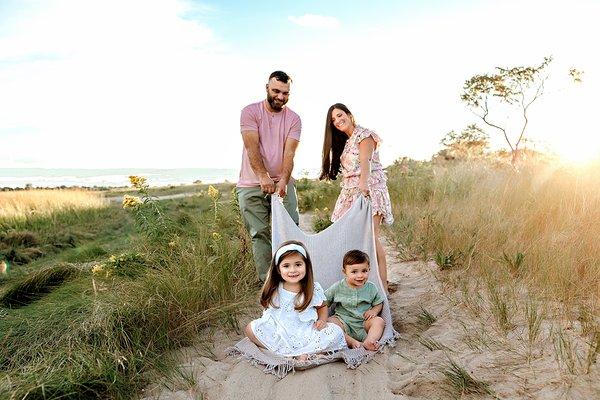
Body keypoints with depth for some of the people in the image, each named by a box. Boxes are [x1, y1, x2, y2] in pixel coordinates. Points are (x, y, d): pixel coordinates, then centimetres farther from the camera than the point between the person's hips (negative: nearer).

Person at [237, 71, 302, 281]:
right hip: (252, 185, -2)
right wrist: (263, 176, -27)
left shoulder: (294, 119, 5)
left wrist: (283, 180, -24)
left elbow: (289, 153, -8)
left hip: (282, 183, 2)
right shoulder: (250, 112, -1)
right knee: (259, 234, 0)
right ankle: (266, 281, 8)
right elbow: (252, 147, -13)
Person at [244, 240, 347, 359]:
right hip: (279, 334, 1)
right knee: (251, 328, -21)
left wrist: (322, 320, -5)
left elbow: (322, 307, 14)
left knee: (335, 332, -22)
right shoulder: (273, 291, -3)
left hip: (306, 334, 0)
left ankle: (304, 354, -22)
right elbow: (268, 310, 11)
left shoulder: (314, 289, -4)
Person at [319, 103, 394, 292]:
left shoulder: (364, 135, -2)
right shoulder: (344, 142, 23)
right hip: (351, 193, 8)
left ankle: (383, 287, -11)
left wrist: (363, 182, -37)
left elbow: (365, 161, -22)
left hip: (368, 190, -7)